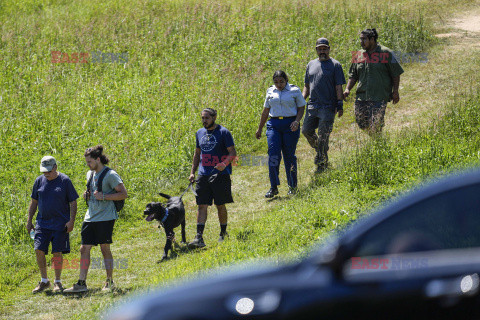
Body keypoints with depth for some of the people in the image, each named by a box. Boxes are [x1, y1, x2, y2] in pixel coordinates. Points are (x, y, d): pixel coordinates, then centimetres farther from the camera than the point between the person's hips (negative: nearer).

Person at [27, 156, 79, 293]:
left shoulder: (65, 181, -4)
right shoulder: (39, 181, 7)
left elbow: (73, 203, -1)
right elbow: (34, 202, 16)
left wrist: (71, 221, -11)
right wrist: (29, 221, 11)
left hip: (60, 224, -3)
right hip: (42, 223, 3)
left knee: (57, 253, -1)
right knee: (39, 250, -6)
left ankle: (57, 282, 13)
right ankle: (44, 281, 9)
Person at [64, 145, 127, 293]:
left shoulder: (110, 175, -10)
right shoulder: (90, 174, 14)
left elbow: (124, 194, -13)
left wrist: (103, 197, -19)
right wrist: (87, 195, 6)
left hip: (105, 218, -7)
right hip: (90, 217, 7)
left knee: (105, 249, -1)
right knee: (84, 249, 2)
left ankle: (109, 282, 10)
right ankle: (81, 283, 5)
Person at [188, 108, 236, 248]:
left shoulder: (223, 133, -5)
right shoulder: (200, 133, 13)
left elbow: (233, 153, -8)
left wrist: (224, 164, -26)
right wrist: (192, 172, 15)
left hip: (220, 175, -5)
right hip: (203, 175, 5)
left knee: (220, 205, 3)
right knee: (202, 205, -4)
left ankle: (223, 234, 21)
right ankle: (199, 238, -10)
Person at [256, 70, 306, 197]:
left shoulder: (295, 91, 2)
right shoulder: (270, 91, 12)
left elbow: (301, 108, 4)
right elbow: (266, 111, 20)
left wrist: (297, 121, -14)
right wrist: (259, 129, 22)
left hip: (290, 124, -2)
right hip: (274, 124, 2)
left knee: (289, 155, 1)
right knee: (273, 154, -11)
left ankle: (292, 186, 16)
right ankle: (273, 187, -9)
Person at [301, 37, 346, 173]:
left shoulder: (335, 65, 1)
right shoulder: (311, 65, 17)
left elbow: (339, 87, -3)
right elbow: (307, 86, 22)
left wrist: (340, 105, -10)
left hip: (328, 106, -5)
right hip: (312, 105, 5)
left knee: (323, 136, -6)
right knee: (306, 130, 0)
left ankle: (322, 164, 1)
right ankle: (319, 150, 25)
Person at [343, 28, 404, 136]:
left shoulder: (385, 53, -1)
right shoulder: (358, 55, 13)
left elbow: (396, 74, 2)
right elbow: (353, 76, 20)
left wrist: (395, 91, -4)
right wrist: (347, 89, 4)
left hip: (379, 98, -5)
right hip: (361, 97, 5)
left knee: (375, 127, -11)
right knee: (361, 124, 3)